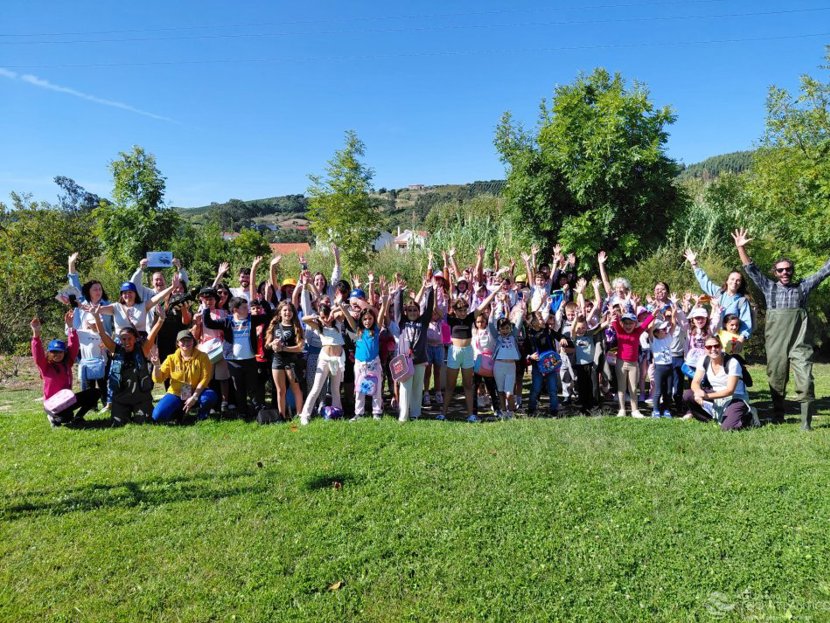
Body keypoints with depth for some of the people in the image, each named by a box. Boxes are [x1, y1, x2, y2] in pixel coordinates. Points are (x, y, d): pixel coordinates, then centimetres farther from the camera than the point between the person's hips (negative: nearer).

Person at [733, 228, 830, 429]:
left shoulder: (803, 287, 11)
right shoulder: (769, 287, 10)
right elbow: (751, 269, 6)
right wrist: (741, 248, -2)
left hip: (800, 344, 0)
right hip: (776, 345, 1)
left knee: (805, 382, -7)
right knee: (776, 381, 8)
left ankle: (806, 423, 1)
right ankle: (777, 416, 22)